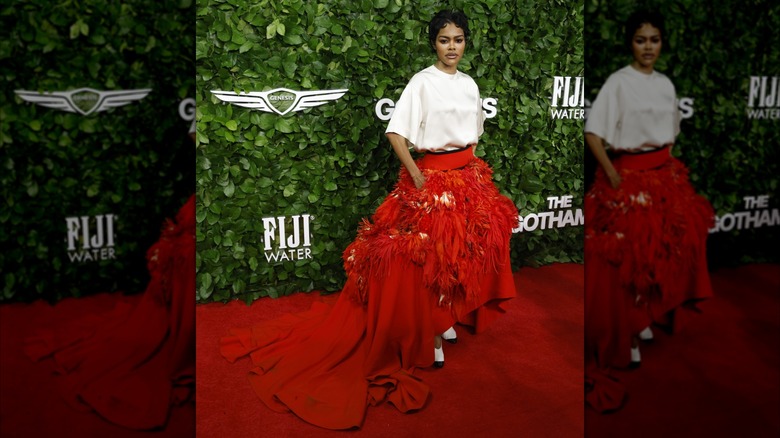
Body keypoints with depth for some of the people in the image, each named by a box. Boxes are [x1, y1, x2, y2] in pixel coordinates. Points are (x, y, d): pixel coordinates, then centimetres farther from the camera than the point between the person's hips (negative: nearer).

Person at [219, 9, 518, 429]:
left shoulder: (469, 83, 9)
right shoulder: (422, 81, -12)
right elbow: (396, 132, -18)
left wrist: (475, 171, 12)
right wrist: (416, 175, -20)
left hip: (469, 177, 7)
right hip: (432, 178, -7)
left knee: (463, 250, 13)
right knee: (425, 254, 0)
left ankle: (443, 319, 32)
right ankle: (422, 333, 16)